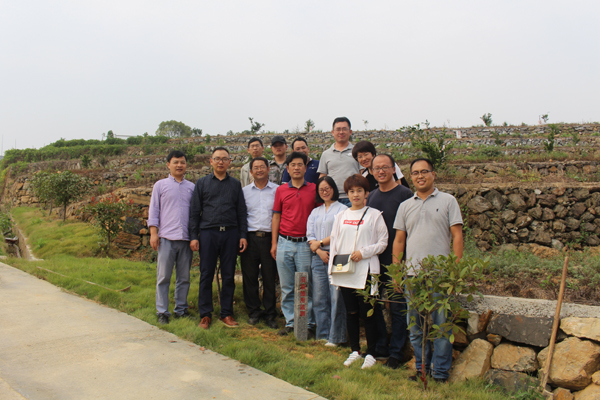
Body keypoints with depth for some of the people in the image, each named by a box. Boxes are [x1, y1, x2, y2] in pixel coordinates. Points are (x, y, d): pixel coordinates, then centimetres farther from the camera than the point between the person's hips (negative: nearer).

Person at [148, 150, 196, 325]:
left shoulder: (192, 187, 13)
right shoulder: (160, 185, 7)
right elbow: (153, 210, 6)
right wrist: (153, 233, -3)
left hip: (186, 238, 2)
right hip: (167, 238, -2)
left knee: (184, 277, 8)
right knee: (163, 277, 1)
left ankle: (181, 309, 19)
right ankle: (162, 312, 8)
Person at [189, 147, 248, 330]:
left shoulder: (235, 184, 12)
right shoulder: (202, 183, 8)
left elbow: (241, 211, 11)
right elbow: (195, 212, 6)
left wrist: (243, 235, 3)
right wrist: (193, 236, -2)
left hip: (230, 233, 1)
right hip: (208, 233, -1)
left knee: (229, 275, 5)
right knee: (206, 275, 2)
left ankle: (227, 313, 16)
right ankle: (205, 315, 12)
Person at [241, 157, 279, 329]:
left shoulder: (277, 190, 5)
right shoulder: (245, 191, 11)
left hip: (269, 237, -1)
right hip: (250, 237, 2)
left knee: (270, 277, 2)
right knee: (249, 276, 4)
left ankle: (270, 314, 14)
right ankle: (253, 311, 18)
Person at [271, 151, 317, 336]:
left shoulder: (314, 189, 2)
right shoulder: (281, 190, 7)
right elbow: (276, 217, 10)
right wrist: (274, 243, 5)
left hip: (305, 244, -2)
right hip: (285, 243, 2)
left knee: (306, 286, 3)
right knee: (286, 286, 8)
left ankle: (308, 323, 14)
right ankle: (290, 322, 19)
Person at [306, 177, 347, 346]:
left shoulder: (342, 209, 2)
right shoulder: (315, 212, 20)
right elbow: (309, 235, 12)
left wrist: (321, 242, -6)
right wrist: (318, 251, -5)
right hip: (318, 258, 5)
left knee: (336, 298, -6)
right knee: (319, 298, 5)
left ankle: (335, 337, 1)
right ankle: (323, 334, 14)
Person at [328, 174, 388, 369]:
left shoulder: (374, 215, -1)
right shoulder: (341, 216, 12)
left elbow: (383, 242, -1)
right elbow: (334, 242, 14)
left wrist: (363, 252, -13)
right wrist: (332, 267, 7)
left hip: (365, 271, -4)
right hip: (345, 272, 4)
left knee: (367, 313, -1)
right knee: (351, 313, 10)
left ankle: (370, 353, 12)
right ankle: (355, 351, 22)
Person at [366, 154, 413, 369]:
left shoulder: (405, 194, -6)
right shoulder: (372, 196, 11)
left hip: (396, 261, -5)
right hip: (374, 260, 6)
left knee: (398, 308, 3)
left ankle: (396, 352, 14)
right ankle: (379, 347, 25)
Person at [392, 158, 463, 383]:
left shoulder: (447, 201, 5)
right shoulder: (405, 206, 14)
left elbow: (457, 235, 0)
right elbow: (399, 240, 13)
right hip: (412, 273, 3)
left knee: (441, 324, 0)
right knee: (416, 326, 9)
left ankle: (441, 372, 11)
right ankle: (421, 368, 22)